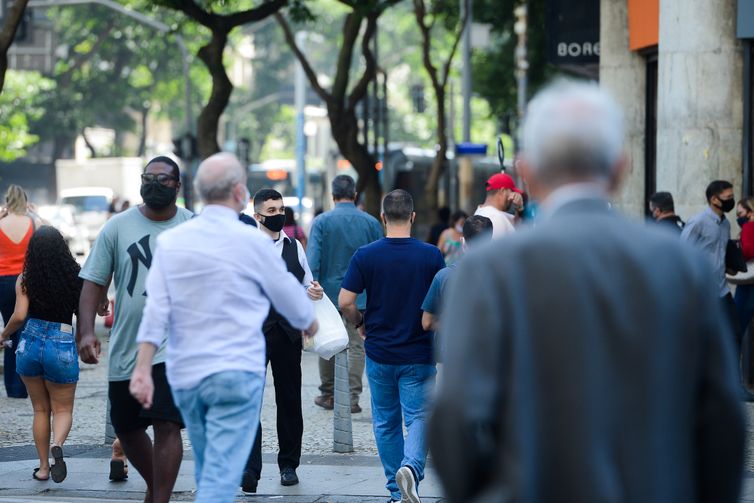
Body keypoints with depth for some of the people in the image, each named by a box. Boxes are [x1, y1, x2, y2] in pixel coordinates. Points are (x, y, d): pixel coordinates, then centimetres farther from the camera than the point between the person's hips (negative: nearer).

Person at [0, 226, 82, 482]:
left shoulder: (25, 280, -7)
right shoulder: (75, 277, -6)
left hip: (30, 345, 1)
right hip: (62, 347, -1)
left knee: (40, 409, 18)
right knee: (63, 409, 13)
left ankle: (43, 466, 19)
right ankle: (57, 445, -18)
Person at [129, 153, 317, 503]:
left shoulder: (170, 241, 2)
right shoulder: (253, 242, -7)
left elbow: (156, 310, -4)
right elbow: (290, 298, 6)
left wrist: (143, 369, -5)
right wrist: (310, 323, 27)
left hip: (185, 375, 5)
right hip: (236, 373, -5)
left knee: (209, 471, 19)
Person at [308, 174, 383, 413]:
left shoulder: (321, 221, -6)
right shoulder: (371, 223, 0)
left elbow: (312, 261, -11)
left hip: (329, 292, 0)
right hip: (361, 295, 0)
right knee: (357, 346, 2)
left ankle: (328, 395, 21)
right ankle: (352, 397, -4)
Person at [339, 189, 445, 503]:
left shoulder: (365, 256, -7)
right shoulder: (431, 256, -7)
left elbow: (345, 302, -9)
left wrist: (360, 324, 10)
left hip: (379, 352, 1)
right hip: (419, 354, -1)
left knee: (386, 423, 13)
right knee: (419, 418, 2)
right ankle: (412, 466, -26)